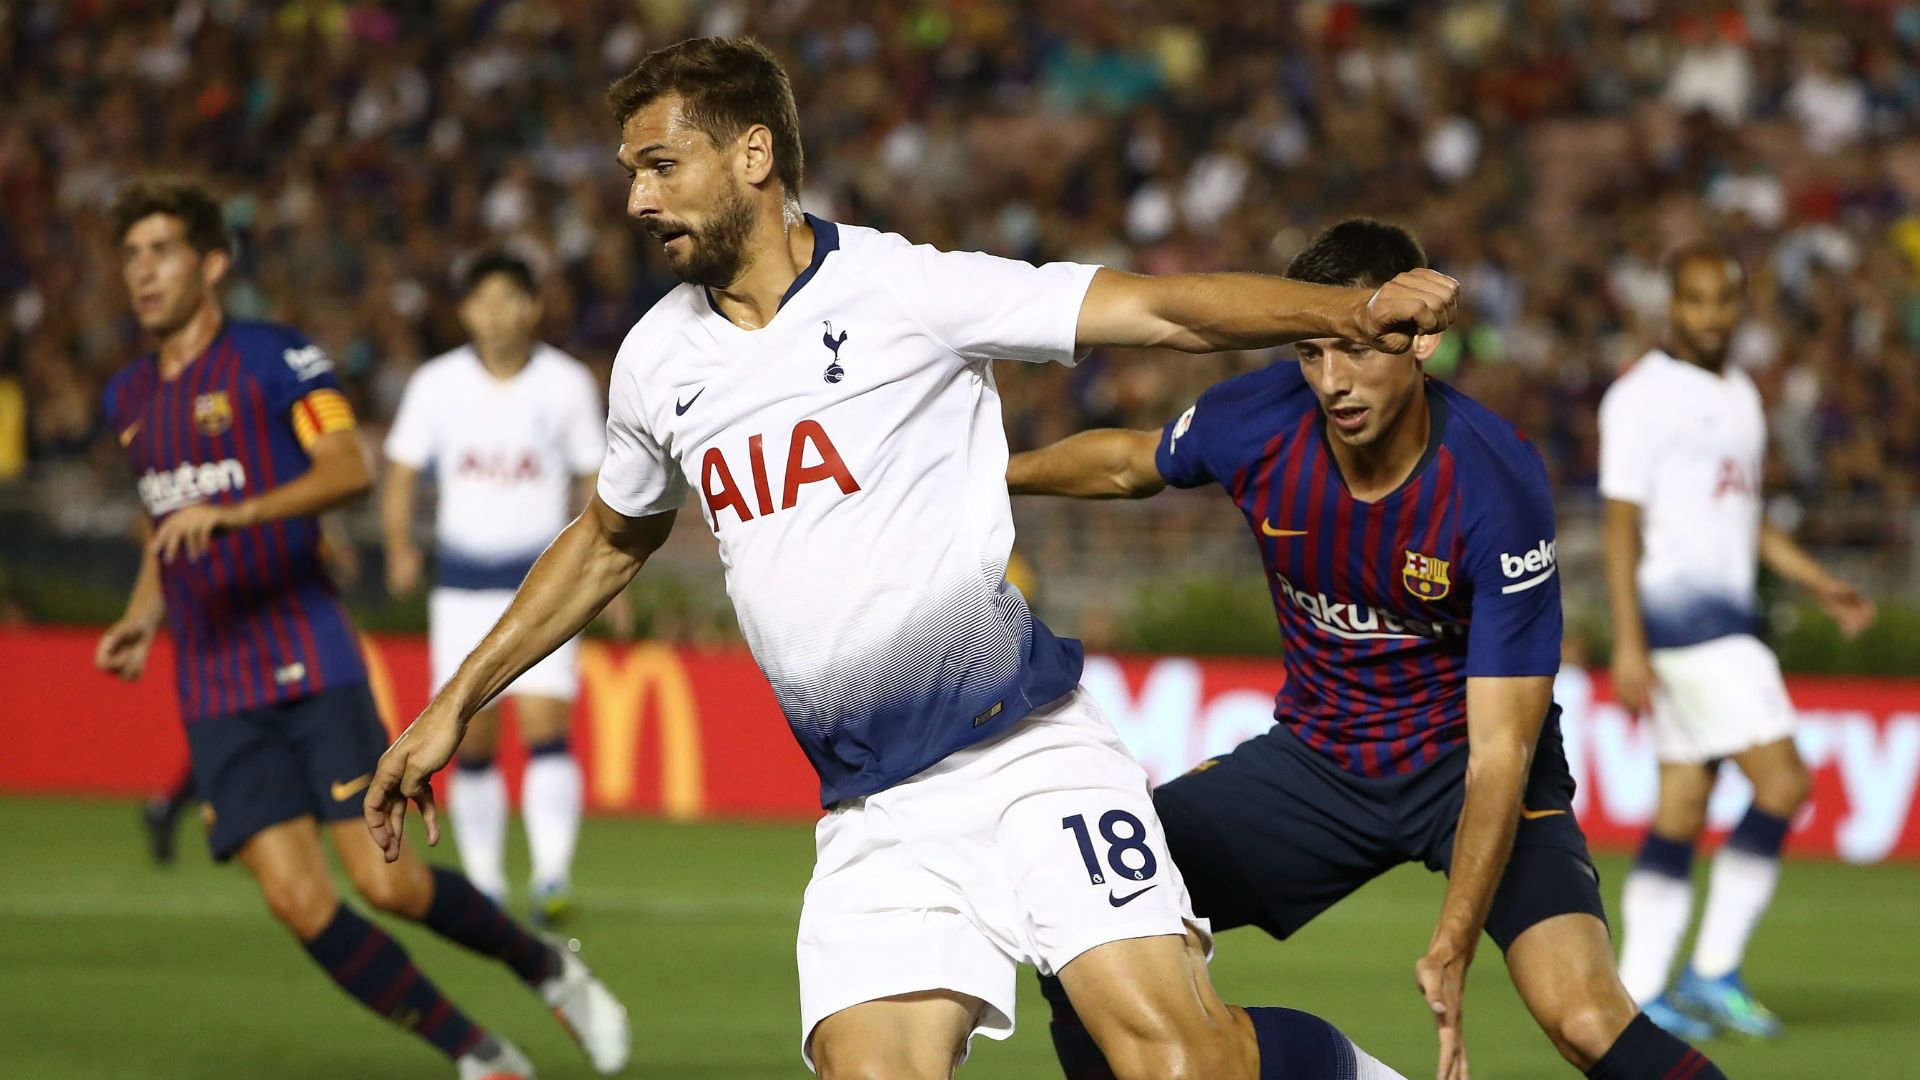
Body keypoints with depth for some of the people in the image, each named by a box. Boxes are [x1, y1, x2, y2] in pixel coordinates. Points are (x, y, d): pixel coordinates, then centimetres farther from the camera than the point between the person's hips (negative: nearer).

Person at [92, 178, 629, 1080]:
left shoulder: (273, 358, -4)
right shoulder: (129, 397, 15)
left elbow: (347, 469, -19)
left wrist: (231, 512, -32)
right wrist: (139, 620, 12)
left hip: (311, 666, -5)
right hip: (213, 692, 5)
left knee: (386, 882, -11)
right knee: (297, 902, -10)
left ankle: (549, 970, 17)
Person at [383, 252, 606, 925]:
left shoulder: (568, 384, 1)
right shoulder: (436, 385, 2)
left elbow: (593, 478, 8)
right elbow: (402, 472, 7)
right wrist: (400, 549, -9)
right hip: (463, 584, 2)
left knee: (545, 727, -16)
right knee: (473, 744, 0)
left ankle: (553, 877, -22)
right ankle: (485, 887, 11)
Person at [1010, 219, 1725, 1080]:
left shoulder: (1496, 486, -27)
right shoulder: (1253, 426, -16)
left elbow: (1498, 751, -27)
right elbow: (1128, 465, 12)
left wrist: (1451, 949, -33)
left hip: (1465, 764, -4)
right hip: (1315, 752, 4)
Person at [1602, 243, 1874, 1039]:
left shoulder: (1739, 396, 18)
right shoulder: (1644, 394, -8)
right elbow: (1622, 522, -12)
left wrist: (1819, 584, 16)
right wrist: (1628, 641, -18)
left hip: (1726, 619, 9)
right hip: (1676, 609, -8)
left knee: (1682, 810, 6)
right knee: (1781, 780, -14)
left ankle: (1638, 995, 8)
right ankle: (1714, 972, -9)